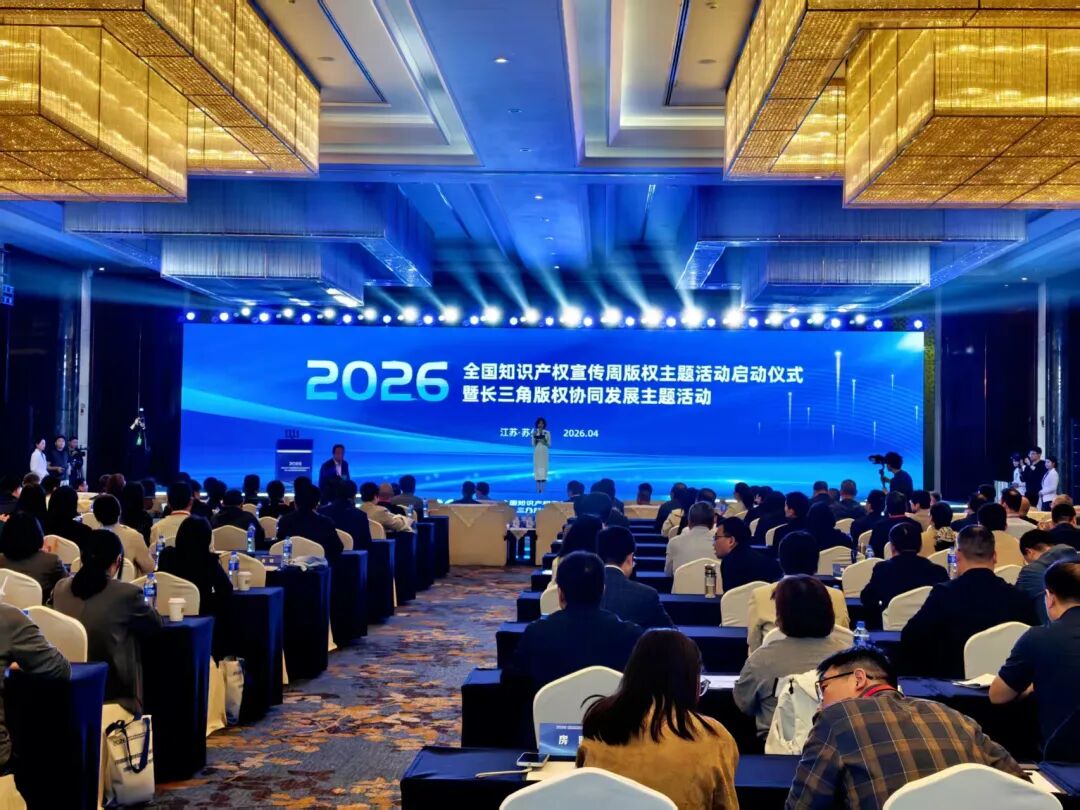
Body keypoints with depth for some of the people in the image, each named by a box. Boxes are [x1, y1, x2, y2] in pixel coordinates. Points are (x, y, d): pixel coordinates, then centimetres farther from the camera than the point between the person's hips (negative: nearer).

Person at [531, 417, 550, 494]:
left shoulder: (547, 433, 3)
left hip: (544, 453, -1)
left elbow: (549, 445, 2)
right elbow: (533, 444, 2)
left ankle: (543, 488, -5)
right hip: (537, 453, 1)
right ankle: (538, 488, -2)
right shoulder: (534, 432, 5)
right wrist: (535, 437, -12)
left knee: (544, 468, -7)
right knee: (537, 468, -4)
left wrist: (544, 441, -15)